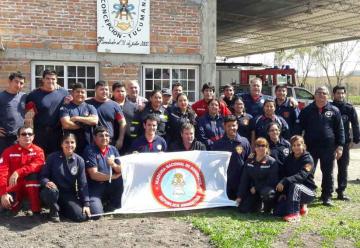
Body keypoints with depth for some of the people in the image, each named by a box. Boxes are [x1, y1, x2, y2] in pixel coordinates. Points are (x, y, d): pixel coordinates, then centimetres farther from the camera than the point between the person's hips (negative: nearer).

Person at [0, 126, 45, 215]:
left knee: (32, 173, -31)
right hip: (14, 187, 1)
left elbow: (38, 165, -26)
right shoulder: (9, 151, -5)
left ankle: (36, 211, -24)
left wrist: (18, 172, -39)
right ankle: (18, 200, 14)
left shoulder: (38, 151, -5)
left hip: (31, 187, -1)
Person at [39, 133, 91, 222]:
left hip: (69, 194, 2)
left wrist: (86, 204, -7)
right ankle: (54, 211, -5)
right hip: (54, 190, -2)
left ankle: (61, 209, 14)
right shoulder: (53, 157, -7)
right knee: (51, 190, -39)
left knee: (81, 216, -19)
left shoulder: (79, 161, -2)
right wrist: (46, 182, -29)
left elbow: (83, 184, -1)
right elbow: (43, 175, -5)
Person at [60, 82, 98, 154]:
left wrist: (77, 118, -7)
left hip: (88, 145, 2)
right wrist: (86, 124, -2)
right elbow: (66, 124, -10)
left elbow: (95, 121, -5)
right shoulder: (65, 108, 5)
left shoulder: (90, 107, 13)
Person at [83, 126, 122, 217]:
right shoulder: (90, 151, -8)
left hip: (111, 187, 5)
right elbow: (94, 175, -15)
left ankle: (114, 207, 0)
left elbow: (121, 171, 0)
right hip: (94, 188, -5)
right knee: (97, 214, -23)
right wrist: (113, 177, -12)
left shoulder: (113, 149, 7)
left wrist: (113, 164, -21)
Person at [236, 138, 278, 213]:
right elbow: (244, 179, 5)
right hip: (252, 190, 4)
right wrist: (240, 196, -1)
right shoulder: (249, 161, 3)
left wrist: (256, 188, -15)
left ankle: (268, 209, -6)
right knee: (243, 209, -11)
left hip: (267, 188, -4)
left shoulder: (272, 162, -10)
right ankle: (258, 203, 22)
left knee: (267, 192, -40)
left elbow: (272, 181, -15)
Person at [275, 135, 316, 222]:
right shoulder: (288, 159, 8)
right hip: (291, 191, 5)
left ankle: (294, 214, -31)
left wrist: (284, 182, -38)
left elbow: (301, 175, -27)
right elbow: (282, 175, 2)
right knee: (279, 211, -12)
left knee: (294, 185, -37)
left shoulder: (308, 159, -11)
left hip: (308, 191, -5)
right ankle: (301, 206, 14)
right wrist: (283, 193, -10)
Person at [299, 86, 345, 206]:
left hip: (328, 148, 0)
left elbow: (340, 129, 4)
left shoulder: (334, 111, 5)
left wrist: (340, 146, -3)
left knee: (328, 173, 6)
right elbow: (300, 127, 8)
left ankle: (327, 196, 17)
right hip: (310, 147, 0)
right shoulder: (307, 110, 6)